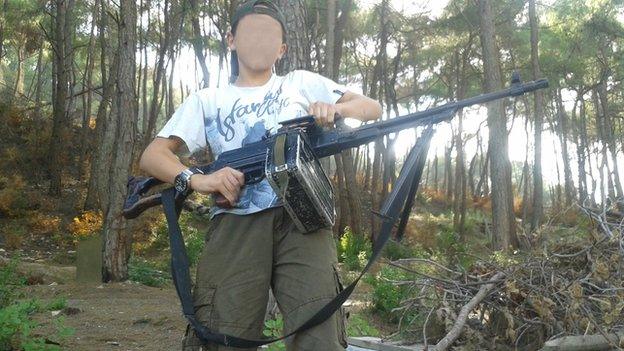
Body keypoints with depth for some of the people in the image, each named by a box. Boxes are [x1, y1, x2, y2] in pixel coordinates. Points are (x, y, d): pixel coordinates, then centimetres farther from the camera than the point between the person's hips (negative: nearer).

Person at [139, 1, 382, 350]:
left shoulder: (301, 83, 20)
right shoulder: (207, 100, 19)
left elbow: (373, 107, 17)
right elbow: (152, 155, 11)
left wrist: (335, 108, -6)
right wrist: (196, 179, -10)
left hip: (300, 218, 0)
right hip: (236, 225, 1)